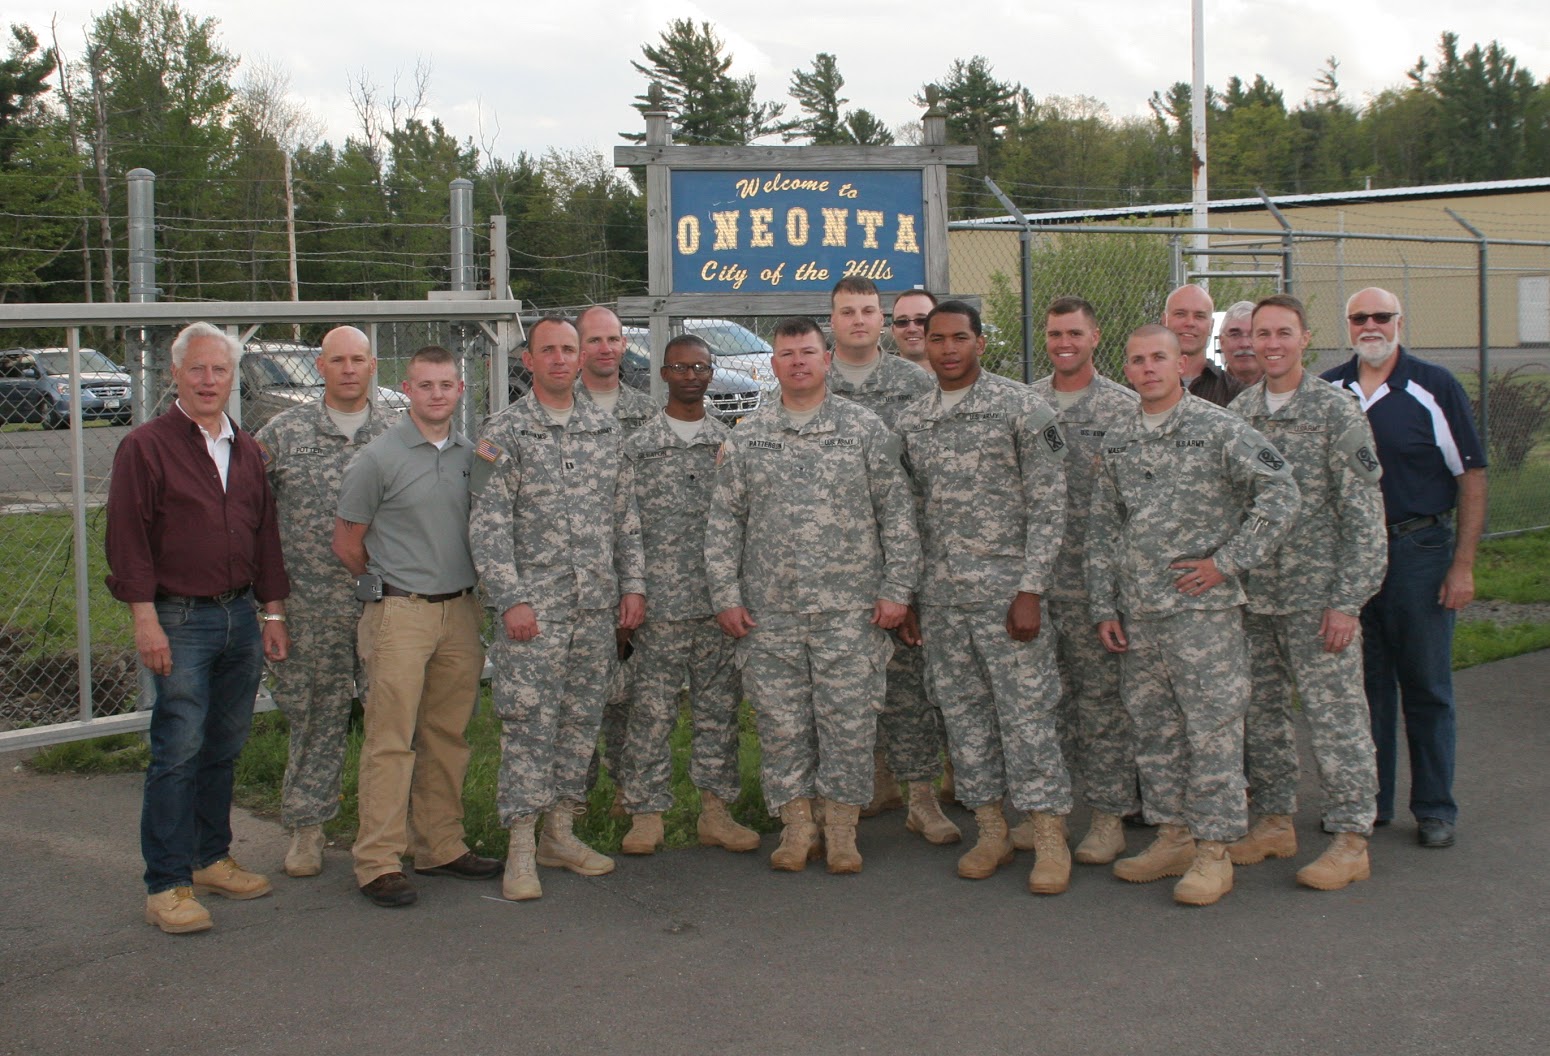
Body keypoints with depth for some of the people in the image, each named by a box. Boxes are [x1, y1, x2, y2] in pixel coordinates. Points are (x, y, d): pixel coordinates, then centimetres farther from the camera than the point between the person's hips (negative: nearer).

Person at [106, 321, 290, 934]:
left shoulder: (247, 451, 15)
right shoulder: (145, 446, -4)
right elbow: (127, 538, -9)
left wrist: (272, 612, 14)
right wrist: (145, 619, -15)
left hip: (241, 617, 6)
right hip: (180, 621, -6)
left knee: (224, 748, 12)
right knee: (178, 752, -8)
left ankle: (211, 859, 25)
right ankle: (167, 885, -3)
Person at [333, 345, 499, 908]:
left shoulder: (472, 454, 9)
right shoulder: (377, 458, -6)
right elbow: (346, 544, -1)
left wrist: (466, 591, 10)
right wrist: (389, 588, 7)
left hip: (461, 611, 5)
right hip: (401, 614, -5)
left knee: (448, 736, 11)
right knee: (391, 739, -5)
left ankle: (441, 846, 20)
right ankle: (378, 861, -1)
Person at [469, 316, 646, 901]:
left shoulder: (606, 428, 11)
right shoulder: (504, 430, -3)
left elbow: (626, 516, 15)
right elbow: (488, 524, -8)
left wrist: (633, 583, 7)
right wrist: (511, 599, -14)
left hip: (597, 605, 5)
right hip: (533, 605, -5)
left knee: (582, 721, 10)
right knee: (529, 723, -5)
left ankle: (560, 833, 21)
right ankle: (521, 850, 1)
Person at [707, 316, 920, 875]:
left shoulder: (866, 428, 4)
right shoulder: (745, 437, 8)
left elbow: (897, 515, 3)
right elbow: (723, 523, 9)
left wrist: (896, 588, -4)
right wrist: (726, 595, 1)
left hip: (849, 611, -1)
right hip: (769, 614, 2)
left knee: (849, 720, 2)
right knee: (780, 723, 5)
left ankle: (842, 830, 15)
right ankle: (796, 828, 18)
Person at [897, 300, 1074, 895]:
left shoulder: (1021, 408, -5)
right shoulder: (910, 421, 10)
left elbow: (1048, 505, -7)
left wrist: (1031, 590, -14)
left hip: (1005, 587, -5)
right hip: (939, 595, 5)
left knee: (1026, 713, -4)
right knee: (963, 714, 9)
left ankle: (1051, 840, 4)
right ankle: (991, 833, 20)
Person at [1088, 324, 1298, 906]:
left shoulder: (1219, 429, -5)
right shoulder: (1117, 443, 12)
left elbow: (1280, 496, -11)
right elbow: (1103, 530, 15)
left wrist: (1226, 561, -12)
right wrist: (1105, 607, 9)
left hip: (1203, 609, -6)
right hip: (1137, 614, 6)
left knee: (1212, 728, -2)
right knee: (1154, 728, 12)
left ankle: (1213, 851, 5)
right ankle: (1172, 835, 23)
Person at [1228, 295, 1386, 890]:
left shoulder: (1336, 412, -7)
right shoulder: (1236, 413, 8)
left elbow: (1364, 514, -10)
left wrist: (1347, 600, -14)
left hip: (1316, 595, -5)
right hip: (1249, 595, 5)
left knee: (1334, 714, -2)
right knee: (1260, 713, 12)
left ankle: (1351, 840, 6)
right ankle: (1274, 822, 25)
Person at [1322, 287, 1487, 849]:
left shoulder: (1434, 387, -4)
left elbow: (1472, 475, -4)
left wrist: (1463, 564, -8)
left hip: (1418, 551, -3)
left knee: (1427, 688, 4)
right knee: (1361, 683, 10)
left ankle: (1435, 809, 14)